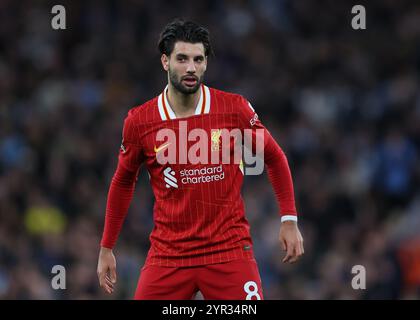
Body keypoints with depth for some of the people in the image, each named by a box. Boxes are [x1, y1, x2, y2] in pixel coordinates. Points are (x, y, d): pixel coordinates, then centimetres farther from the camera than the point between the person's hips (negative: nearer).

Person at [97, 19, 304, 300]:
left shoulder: (236, 108, -4)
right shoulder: (139, 121, -1)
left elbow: (274, 158, 10)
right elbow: (123, 183, 14)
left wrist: (289, 220, 4)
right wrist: (106, 248, 15)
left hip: (229, 249, -1)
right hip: (167, 253, 1)